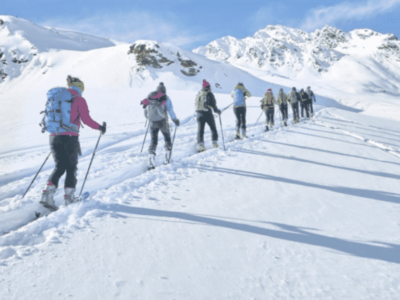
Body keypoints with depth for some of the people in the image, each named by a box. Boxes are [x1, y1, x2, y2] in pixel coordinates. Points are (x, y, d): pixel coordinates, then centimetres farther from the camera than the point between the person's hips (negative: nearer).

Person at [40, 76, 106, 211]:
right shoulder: (79, 99, -2)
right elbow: (86, 120, -7)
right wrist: (100, 127, 7)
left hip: (54, 136, 5)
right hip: (70, 137, -5)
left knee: (59, 167, 13)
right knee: (71, 167, 9)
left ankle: (48, 193, -3)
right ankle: (68, 198, 12)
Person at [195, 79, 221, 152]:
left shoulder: (198, 94, 8)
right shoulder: (209, 94, -10)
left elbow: (195, 104, 14)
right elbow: (213, 104, -14)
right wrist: (217, 110, 0)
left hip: (199, 114, 4)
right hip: (207, 113, -4)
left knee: (200, 129, 2)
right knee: (213, 128, 13)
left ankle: (200, 144, -12)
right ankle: (215, 143, 13)